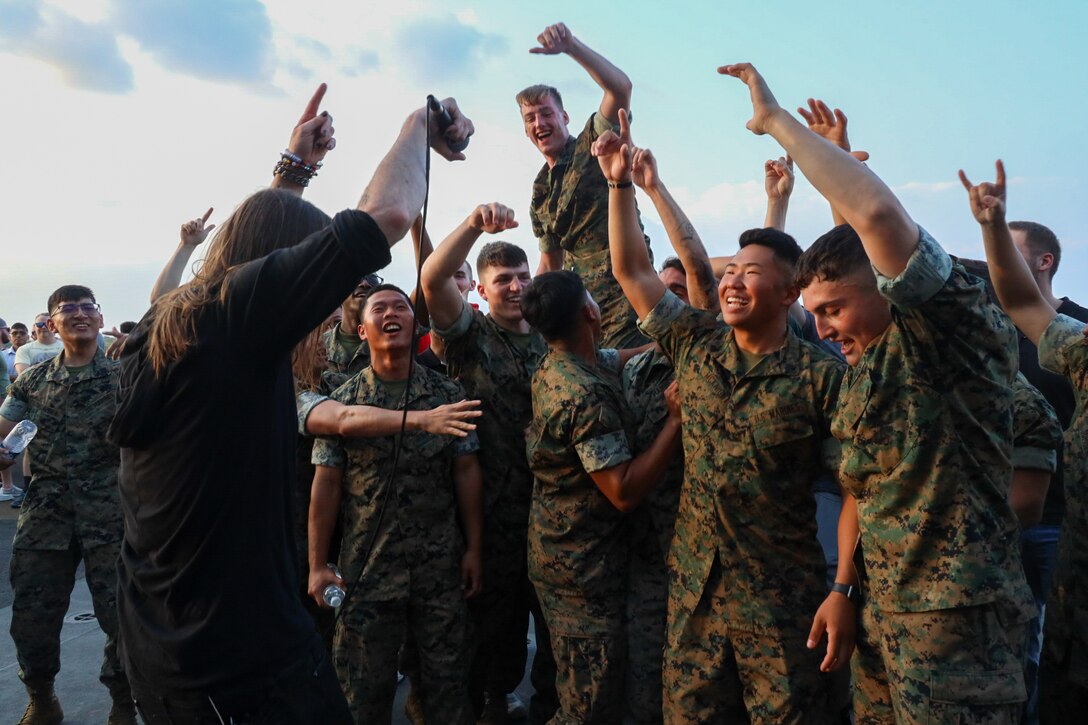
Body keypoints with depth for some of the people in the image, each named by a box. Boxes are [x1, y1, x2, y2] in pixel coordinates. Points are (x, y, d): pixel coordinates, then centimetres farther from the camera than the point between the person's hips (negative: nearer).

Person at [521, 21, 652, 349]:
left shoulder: (593, 145, 1)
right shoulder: (540, 193, 19)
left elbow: (620, 87, -17)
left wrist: (572, 46, -29)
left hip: (623, 286, -6)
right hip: (579, 296, 6)